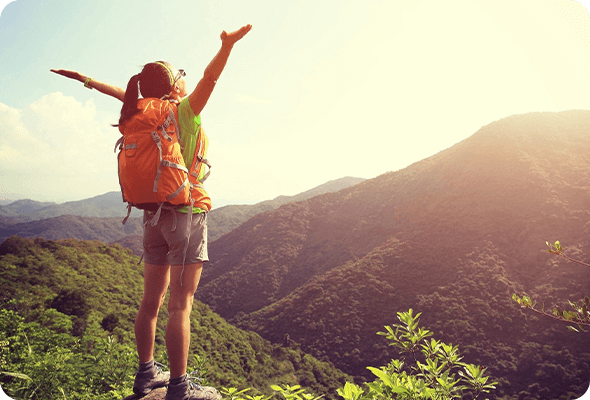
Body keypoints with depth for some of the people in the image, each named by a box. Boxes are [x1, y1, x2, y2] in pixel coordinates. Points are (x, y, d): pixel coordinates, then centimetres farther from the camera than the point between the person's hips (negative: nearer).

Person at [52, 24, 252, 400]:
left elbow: (124, 92, 25)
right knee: (181, 303, -5)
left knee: (152, 300, 13)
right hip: (187, 212, -7)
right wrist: (228, 45, -35)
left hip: (154, 214, 7)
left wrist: (86, 79, 37)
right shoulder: (185, 112, -8)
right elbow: (210, 78, -21)